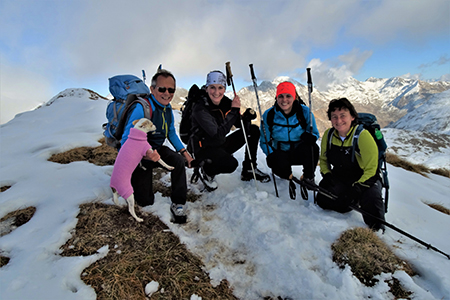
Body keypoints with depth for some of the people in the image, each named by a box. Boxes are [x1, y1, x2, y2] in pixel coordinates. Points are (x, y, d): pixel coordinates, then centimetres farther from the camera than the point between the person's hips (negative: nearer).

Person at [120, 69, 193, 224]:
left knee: (179, 161, -26)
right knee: (146, 201, -6)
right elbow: (126, 141, -29)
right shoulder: (142, 108, -27)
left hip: (158, 150, 5)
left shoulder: (167, 107, -4)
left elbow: (171, 132, 10)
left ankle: (178, 204, -9)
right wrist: (145, 153, -48)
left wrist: (184, 151, -2)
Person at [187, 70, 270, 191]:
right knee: (231, 164, -35)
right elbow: (218, 134, -32)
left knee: (253, 130, 1)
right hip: (203, 148, -7)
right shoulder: (200, 108, -23)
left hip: (221, 145, 7)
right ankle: (205, 171, -1)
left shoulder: (226, 102, -5)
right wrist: (234, 110, -29)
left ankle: (249, 170, 9)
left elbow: (241, 125, 0)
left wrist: (247, 116, -23)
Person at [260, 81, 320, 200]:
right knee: (276, 162, -35)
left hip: (300, 153, 0)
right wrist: (271, 155, -20)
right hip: (280, 153, 0)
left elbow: (315, 134, 0)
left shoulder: (305, 112, -8)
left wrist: (310, 136, -26)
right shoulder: (269, 115, -8)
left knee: (312, 148, -33)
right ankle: (290, 177, 2)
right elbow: (264, 141, -2)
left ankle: (308, 177, -4)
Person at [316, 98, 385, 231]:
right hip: (339, 177, 4)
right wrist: (327, 175, -8)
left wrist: (357, 188, -29)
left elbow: (370, 169, -19)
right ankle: (354, 200, 17)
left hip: (364, 179, -4)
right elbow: (324, 159, 9)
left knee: (371, 198, -31)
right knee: (323, 201, -12)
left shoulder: (362, 135, -22)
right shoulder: (328, 135, -7)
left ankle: (377, 231, 1)